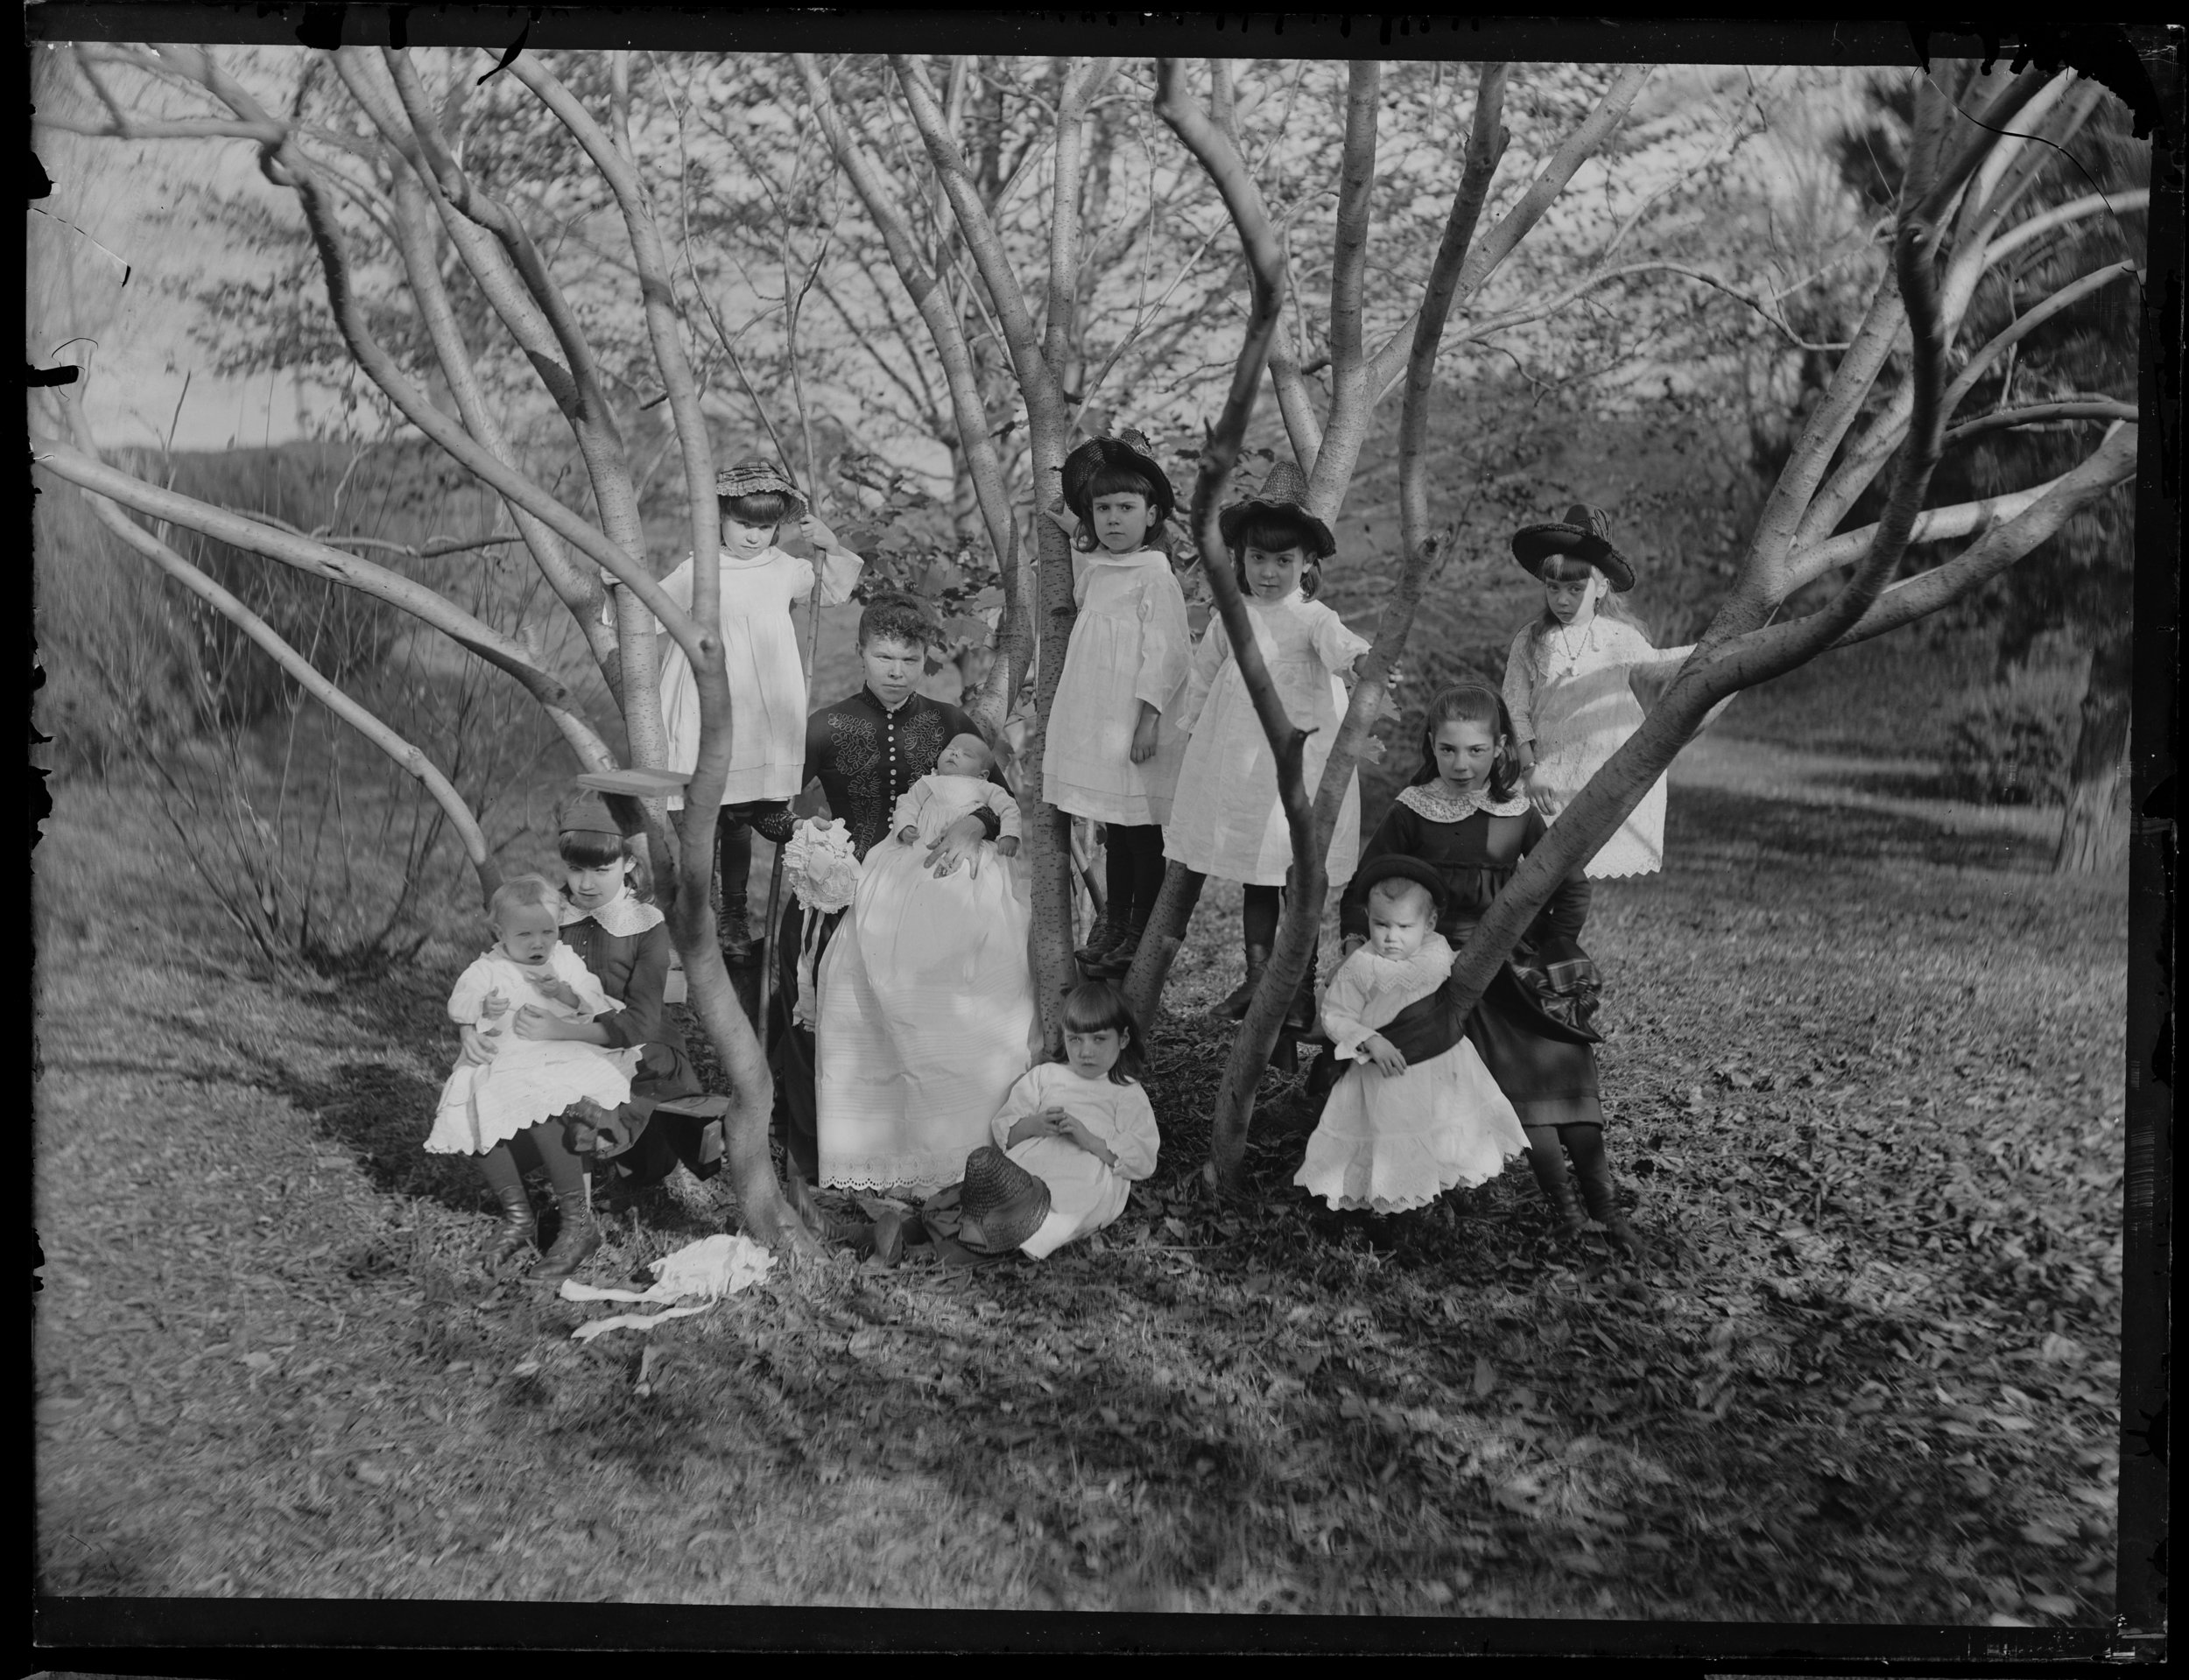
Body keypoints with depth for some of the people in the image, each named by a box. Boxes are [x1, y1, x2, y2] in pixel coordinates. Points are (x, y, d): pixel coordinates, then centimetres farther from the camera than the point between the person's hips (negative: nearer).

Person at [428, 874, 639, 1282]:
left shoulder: (566, 962, 10)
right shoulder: (488, 970, 10)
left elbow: (597, 1007, 3)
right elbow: (457, 1004, 0)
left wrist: (568, 993, -15)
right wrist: (483, 1008, -19)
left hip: (562, 1060, -3)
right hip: (501, 1067, 3)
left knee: (538, 1114, -33)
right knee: (480, 1120, -23)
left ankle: (578, 1222, -26)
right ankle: (516, 1215, -4)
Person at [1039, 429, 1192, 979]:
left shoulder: (1156, 575, -11)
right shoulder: (1093, 568, 12)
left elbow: (1165, 653, -16)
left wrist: (1149, 718, -21)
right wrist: (1076, 534, 20)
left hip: (1136, 725, -8)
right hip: (1094, 723, 8)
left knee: (1142, 828, 0)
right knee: (1113, 826, 15)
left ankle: (1142, 933, 8)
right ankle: (1112, 922, 25)